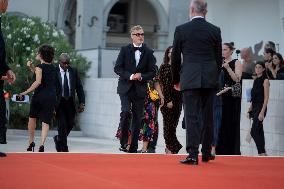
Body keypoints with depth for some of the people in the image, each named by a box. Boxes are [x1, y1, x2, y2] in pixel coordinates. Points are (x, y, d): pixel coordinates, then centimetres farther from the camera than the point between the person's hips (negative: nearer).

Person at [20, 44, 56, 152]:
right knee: (46, 121, 2)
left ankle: (31, 142, 18)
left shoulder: (39, 67, -7)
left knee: (32, 118, 17)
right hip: (51, 96, 4)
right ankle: (42, 144, -15)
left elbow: (38, 82, -21)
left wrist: (25, 92, -20)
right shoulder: (53, 68, 12)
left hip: (39, 95, -4)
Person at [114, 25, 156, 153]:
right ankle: (123, 141, -9)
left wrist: (141, 77, -11)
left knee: (137, 118, 3)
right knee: (126, 111, -22)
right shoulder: (125, 50, 4)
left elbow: (153, 72, 7)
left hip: (140, 89, 2)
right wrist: (130, 76, -14)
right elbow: (117, 68, -1)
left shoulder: (148, 52, 7)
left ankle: (133, 147, 10)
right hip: (125, 88, -2)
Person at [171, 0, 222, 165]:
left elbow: (175, 58, 5)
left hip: (190, 79, -2)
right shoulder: (215, 30, 5)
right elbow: (219, 58, 8)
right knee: (208, 117, 11)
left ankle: (193, 155, -11)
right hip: (210, 80, 2)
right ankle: (207, 153, 19)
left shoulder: (181, 30, -1)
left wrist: (176, 80, 17)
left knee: (192, 116, -4)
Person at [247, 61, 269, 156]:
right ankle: (262, 152, 12)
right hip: (255, 107, 8)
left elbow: (266, 98, -13)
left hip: (261, 107, -8)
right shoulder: (256, 80, 14)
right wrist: (250, 109, 14)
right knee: (259, 132, 9)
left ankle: (262, 152, -12)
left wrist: (262, 112, -19)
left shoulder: (265, 80, -8)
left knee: (254, 132, -14)